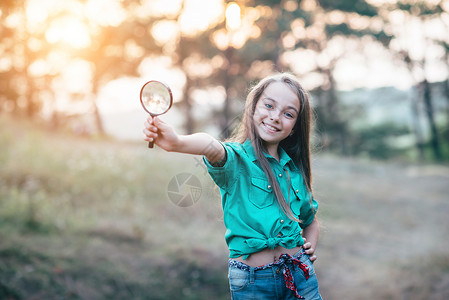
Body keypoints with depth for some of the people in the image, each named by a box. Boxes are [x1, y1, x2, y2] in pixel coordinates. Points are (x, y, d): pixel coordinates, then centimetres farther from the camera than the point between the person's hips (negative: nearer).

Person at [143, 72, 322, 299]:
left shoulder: (294, 168, 10)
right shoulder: (237, 159, -6)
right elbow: (213, 148, -30)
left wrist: (310, 244, 4)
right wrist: (177, 142, -51)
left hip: (299, 274, 4)